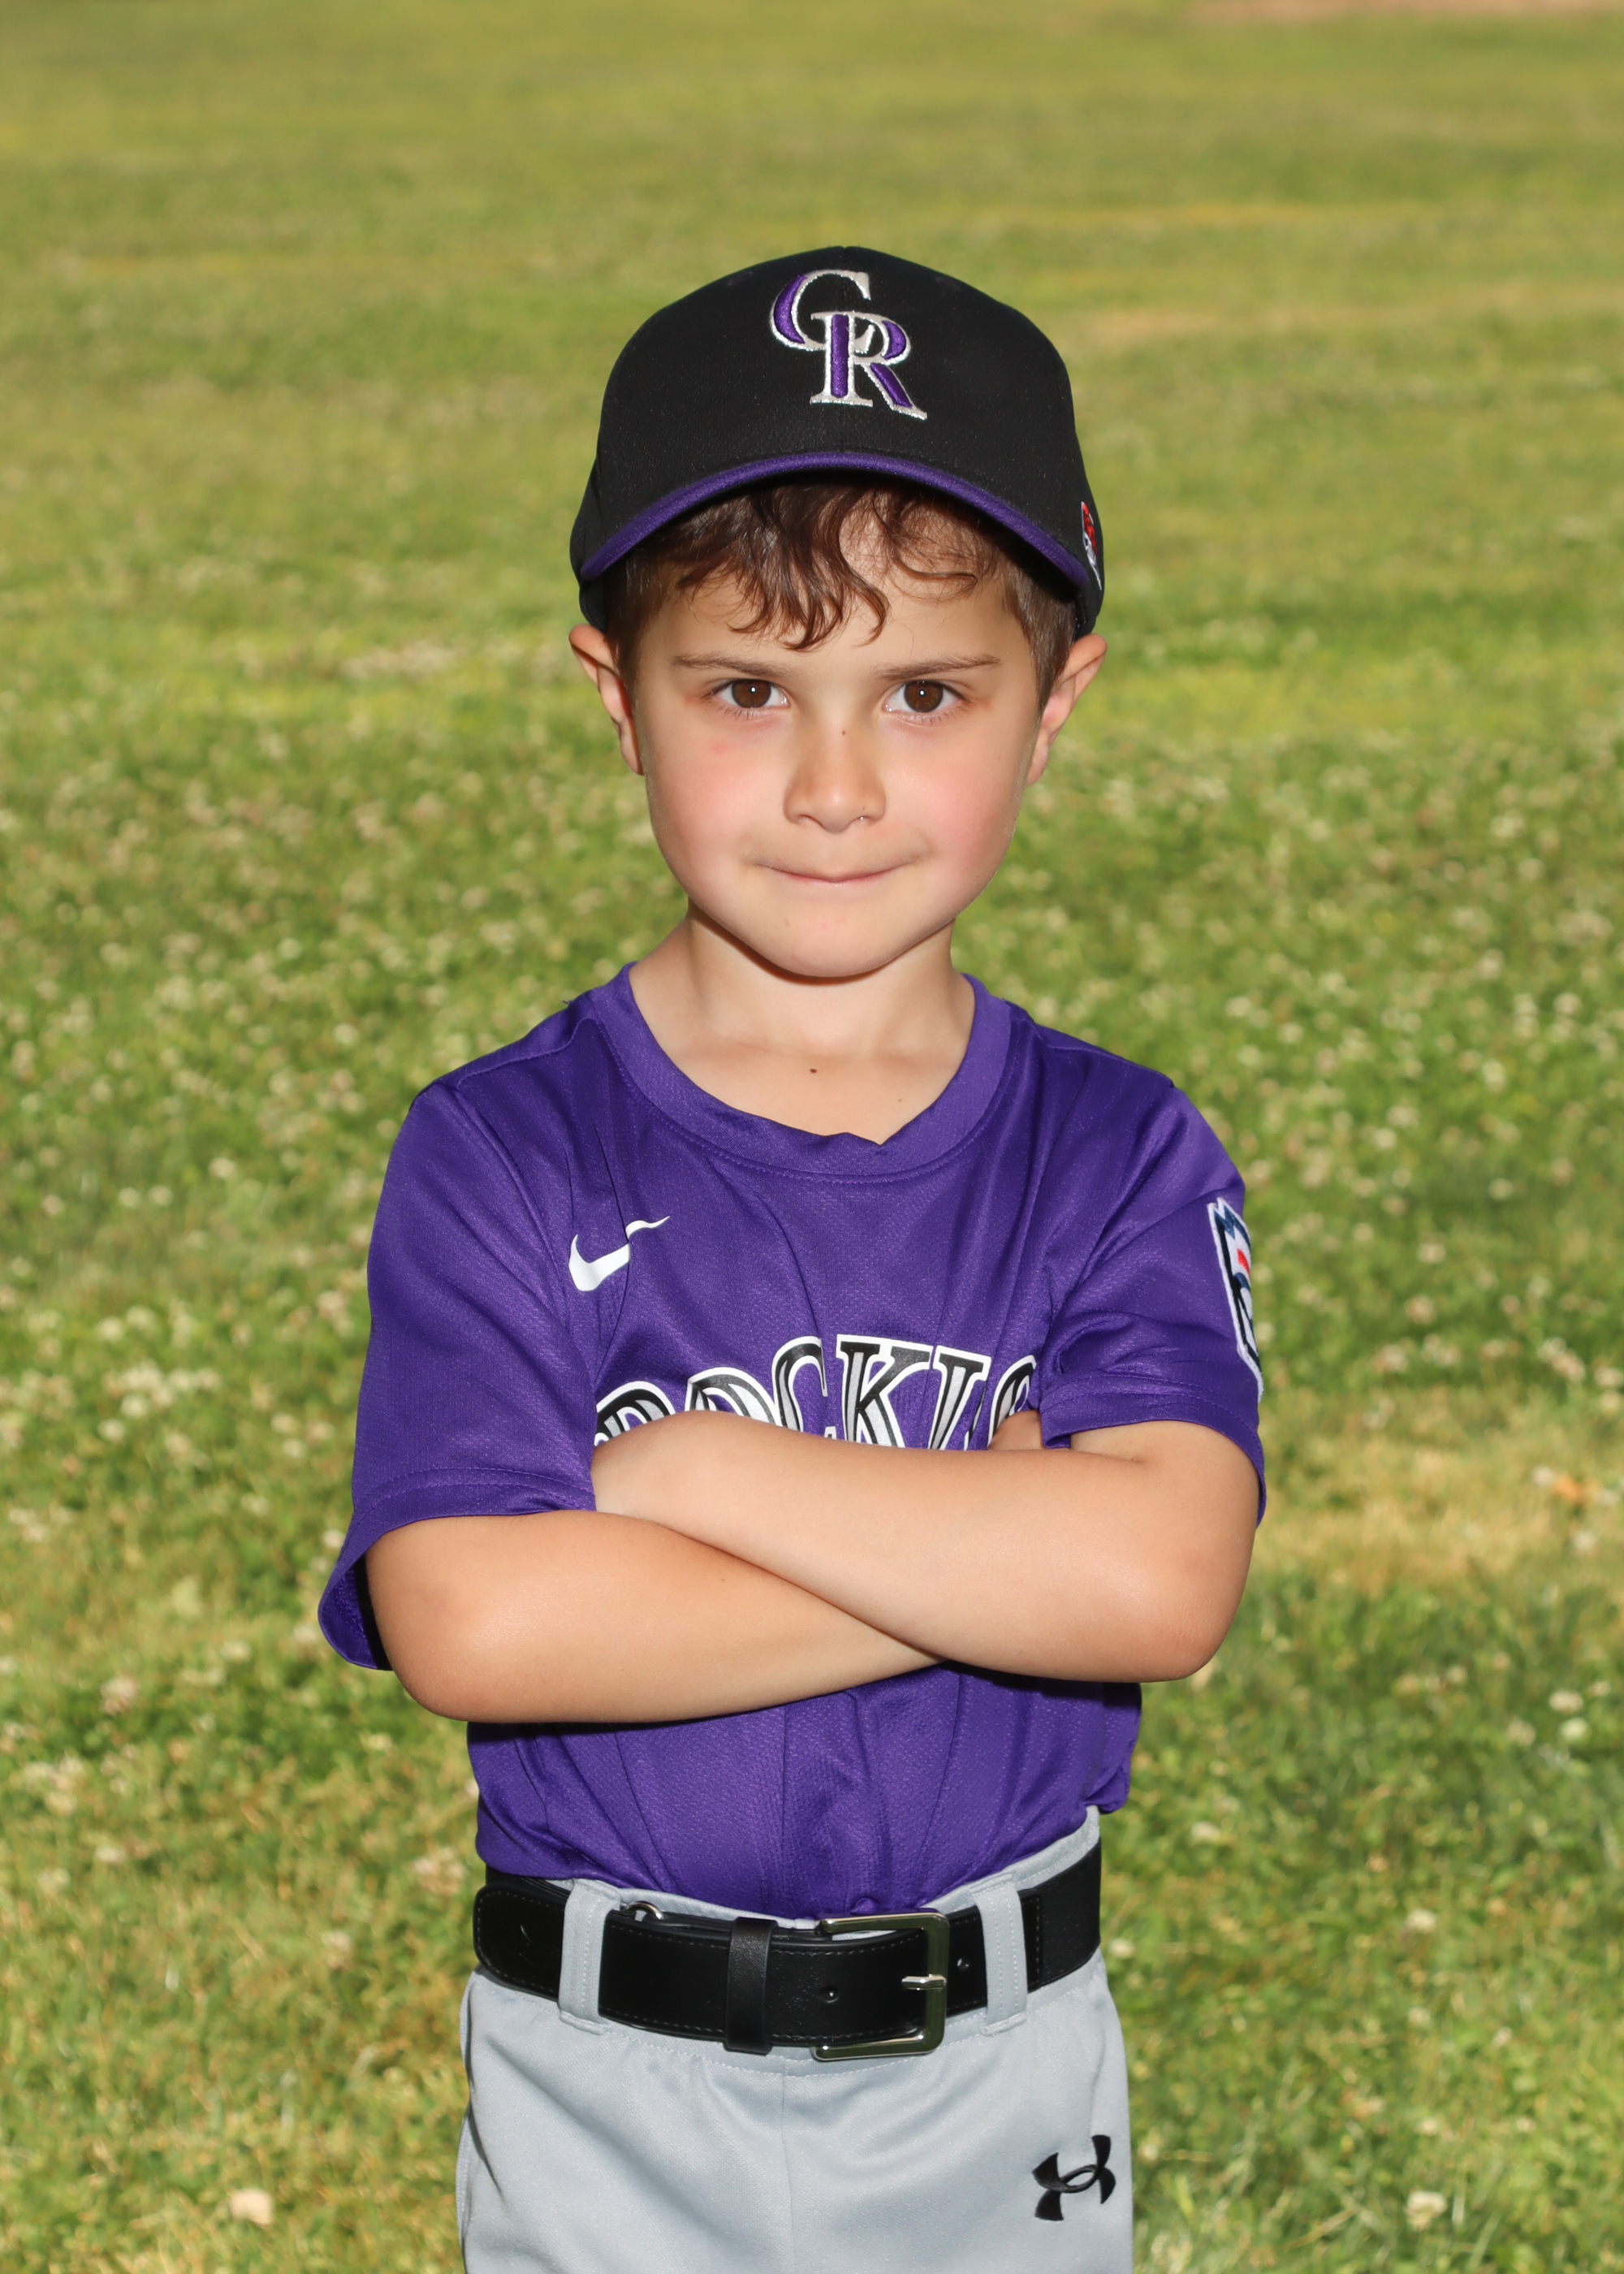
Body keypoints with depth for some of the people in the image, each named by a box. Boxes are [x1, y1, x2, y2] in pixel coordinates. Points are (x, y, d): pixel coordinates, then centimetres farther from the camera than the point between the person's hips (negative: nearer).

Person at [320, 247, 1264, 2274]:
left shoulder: (1124, 1158, -5)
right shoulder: (498, 1157, -8)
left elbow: (1162, 1580, -20)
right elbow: (469, 1625, -21)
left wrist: (683, 1466, -18)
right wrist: (997, 1547, -20)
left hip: (1004, 2091, 1)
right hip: (604, 2092, -1)